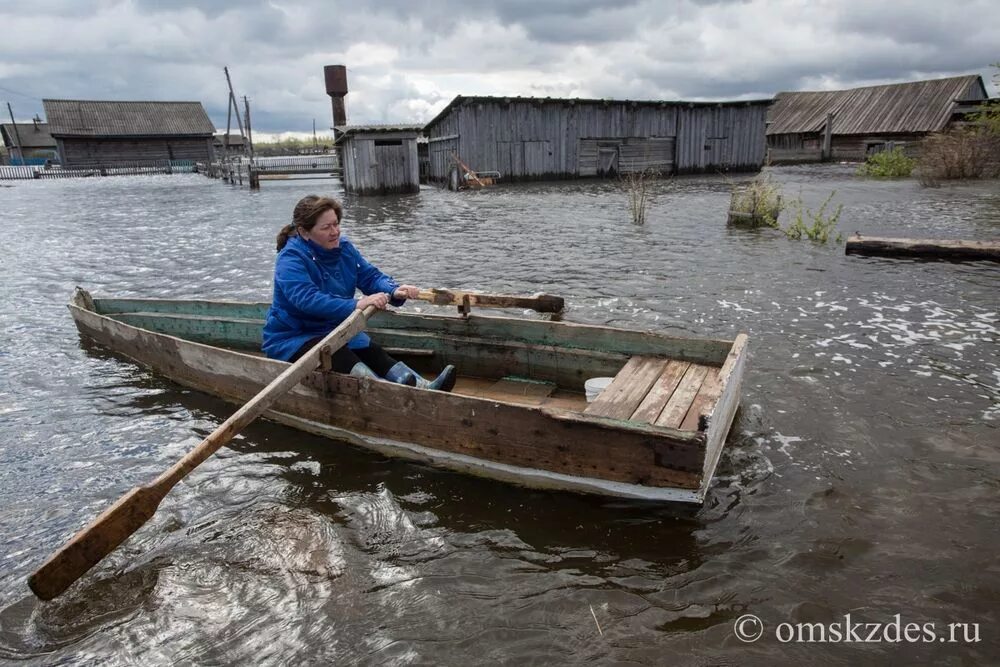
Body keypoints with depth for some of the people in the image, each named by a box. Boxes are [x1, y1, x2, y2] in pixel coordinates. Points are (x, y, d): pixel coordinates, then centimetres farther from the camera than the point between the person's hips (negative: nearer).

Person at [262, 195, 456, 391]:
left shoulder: (343, 246, 2)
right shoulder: (291, 260, -22)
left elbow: (370, 276, -1)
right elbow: (308, 299, -37)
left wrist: (395, 291, -23)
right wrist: (356, 305, -47)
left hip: (331, 329, 6)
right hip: (292, 339, -6)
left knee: (373, 353, -21)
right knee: (338, 355, -35)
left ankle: (423, 388, -41)